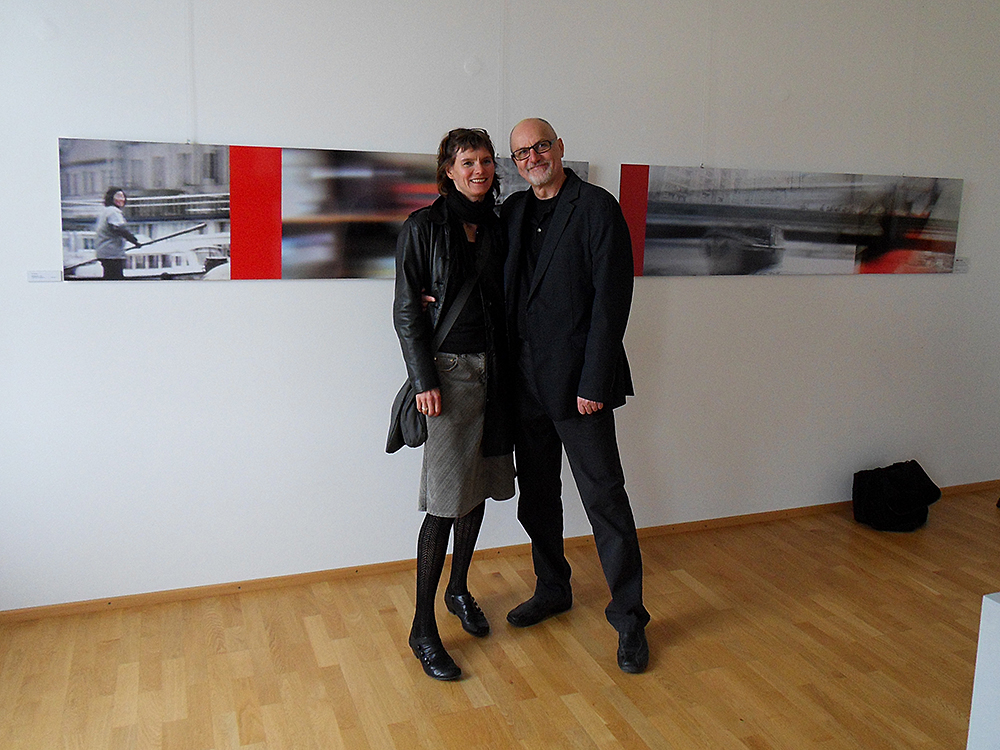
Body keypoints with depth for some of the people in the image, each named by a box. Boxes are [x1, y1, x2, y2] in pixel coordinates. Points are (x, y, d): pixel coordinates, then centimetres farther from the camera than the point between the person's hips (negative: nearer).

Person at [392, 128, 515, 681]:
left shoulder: (497, 228, 11)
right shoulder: (422, 227, -4)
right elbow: (406, 311, -7)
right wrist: (424, 380, -14)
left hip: (493, 369, 6)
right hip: (448, 369, -6)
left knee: (479, 488, 13)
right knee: (446, 500, -7)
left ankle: (459, 589, 33)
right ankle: (423, 629, 5)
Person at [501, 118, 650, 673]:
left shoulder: (597, 207, -8)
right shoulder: (512, 211, 12)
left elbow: (610, 300, -13)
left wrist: (593, 383, -18)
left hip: (576, 381, -6)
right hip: (525, 380, 7)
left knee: (604, 497, 0)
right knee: (536, 495, 16)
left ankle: (628, 617, 13)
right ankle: (552, 590, 36)